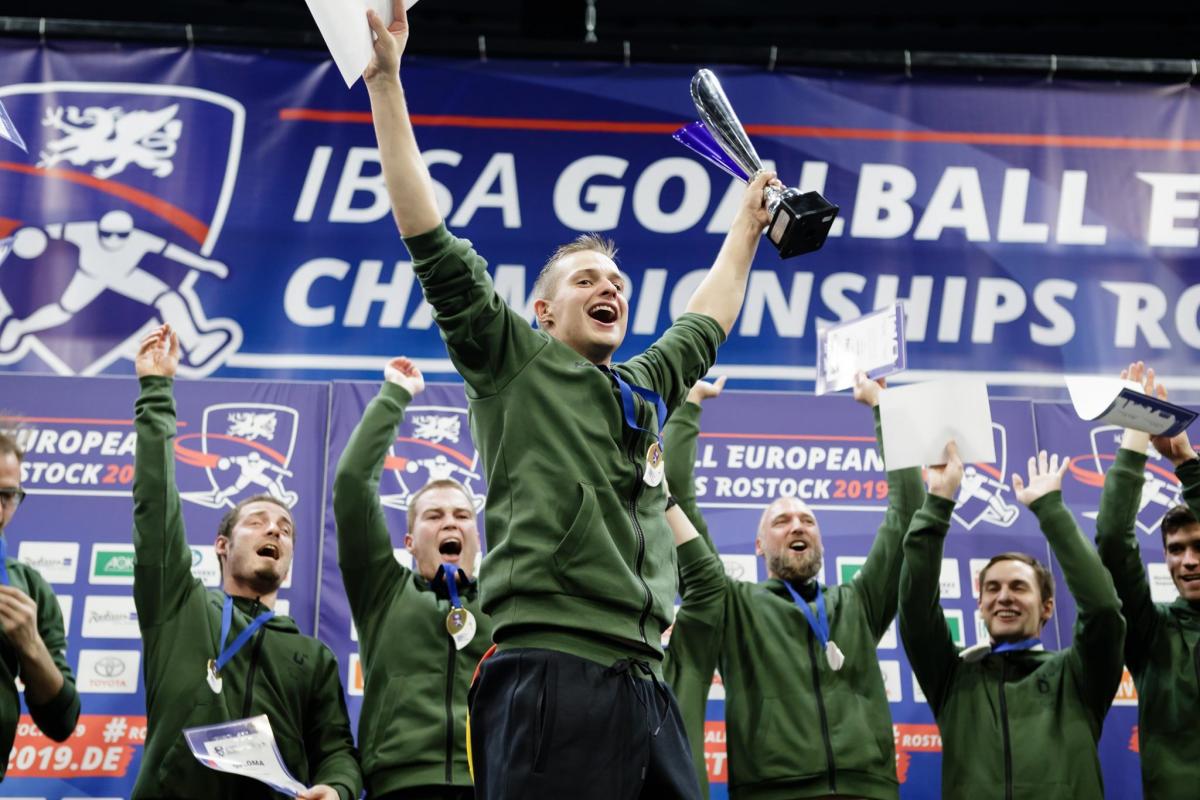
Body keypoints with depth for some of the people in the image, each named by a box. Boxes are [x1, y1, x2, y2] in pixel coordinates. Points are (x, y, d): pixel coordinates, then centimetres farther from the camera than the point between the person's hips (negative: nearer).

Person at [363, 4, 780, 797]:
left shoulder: (645, 389, 26)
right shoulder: (515, 362, 9)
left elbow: (707, 324, 45)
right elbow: (433, 244, 2)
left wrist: (747, 224, 54)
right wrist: (386, 80, -1)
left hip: (645, 683, 7)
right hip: (551, 673, -7)